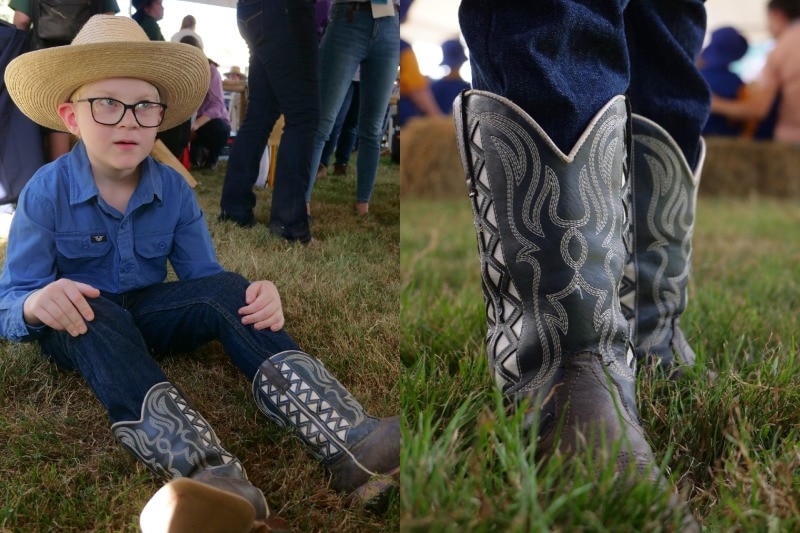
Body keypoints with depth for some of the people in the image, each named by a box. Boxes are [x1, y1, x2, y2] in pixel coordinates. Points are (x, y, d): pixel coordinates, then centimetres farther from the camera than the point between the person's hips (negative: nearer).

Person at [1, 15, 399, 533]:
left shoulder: (174, 189, -3)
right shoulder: (46, 193, -13)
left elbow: (204, 277, -7)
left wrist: (255, 298, -31)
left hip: (146, 315, 3)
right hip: (79, 329, -2)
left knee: (227, 288, -25)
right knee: (94, 312, -37)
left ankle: (352, 445, -44)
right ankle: (215, 478, -64)